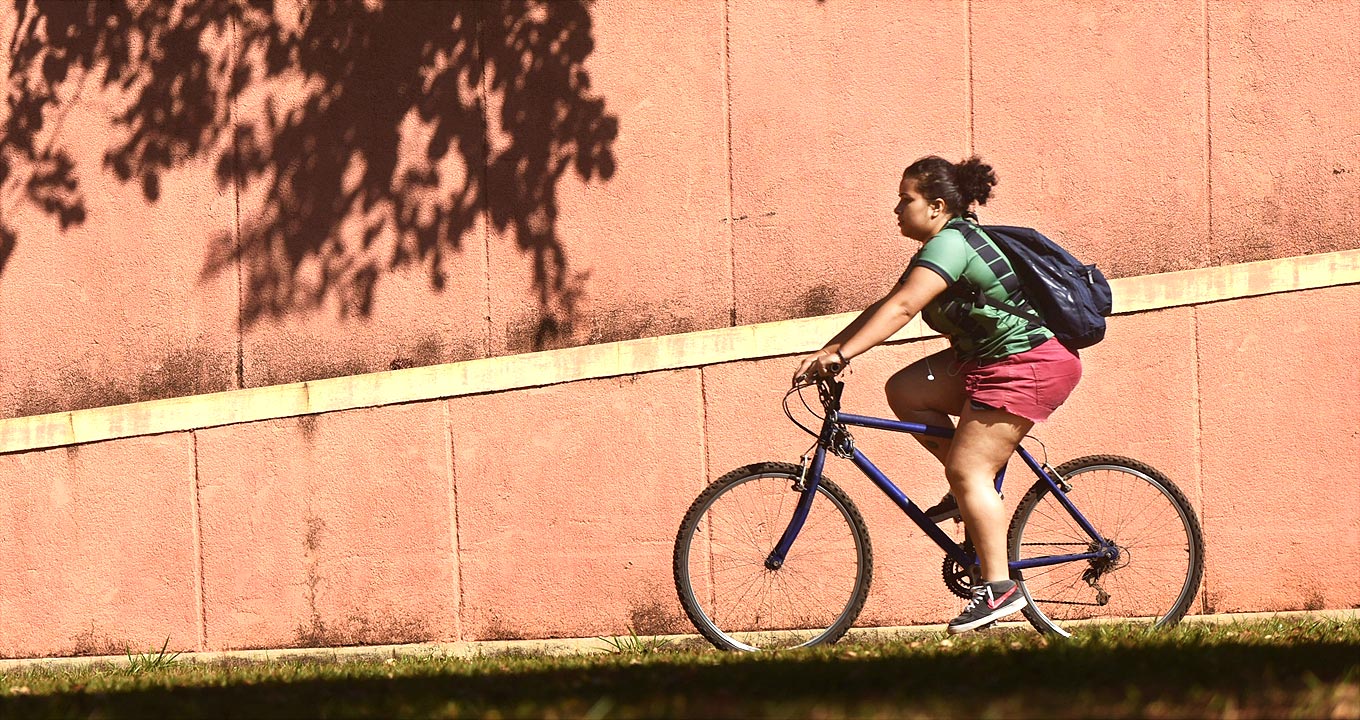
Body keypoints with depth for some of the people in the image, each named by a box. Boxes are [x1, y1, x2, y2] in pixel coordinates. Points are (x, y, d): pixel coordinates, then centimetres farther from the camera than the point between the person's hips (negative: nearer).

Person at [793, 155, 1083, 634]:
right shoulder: (944, 245, 15)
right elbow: (886, 305, 13)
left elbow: (901, 308, -28)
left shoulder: (950, 244, -17)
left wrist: (841, 355, -33)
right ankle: (975, 490, 8)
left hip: (1027, 364, -10)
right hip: (991, 359, 10)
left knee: (968, 470, -12)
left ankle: (999, 586, -9)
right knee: (904, 390, 4)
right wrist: (826, 352, 5)